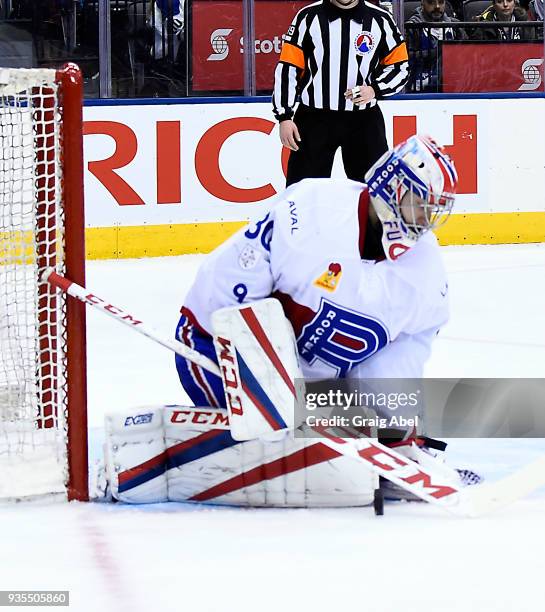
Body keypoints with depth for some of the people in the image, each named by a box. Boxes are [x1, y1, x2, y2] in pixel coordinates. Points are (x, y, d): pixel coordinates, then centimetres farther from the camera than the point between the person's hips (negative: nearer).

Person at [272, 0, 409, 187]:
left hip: (364, 121, 1)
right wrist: (284, 117, -6)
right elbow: (288, 68, -1)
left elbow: (399, 67, 6)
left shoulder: (380, 20, 0)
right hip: (314, 119, -1)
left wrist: (375, 90, -12)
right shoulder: (308, 17, -2)